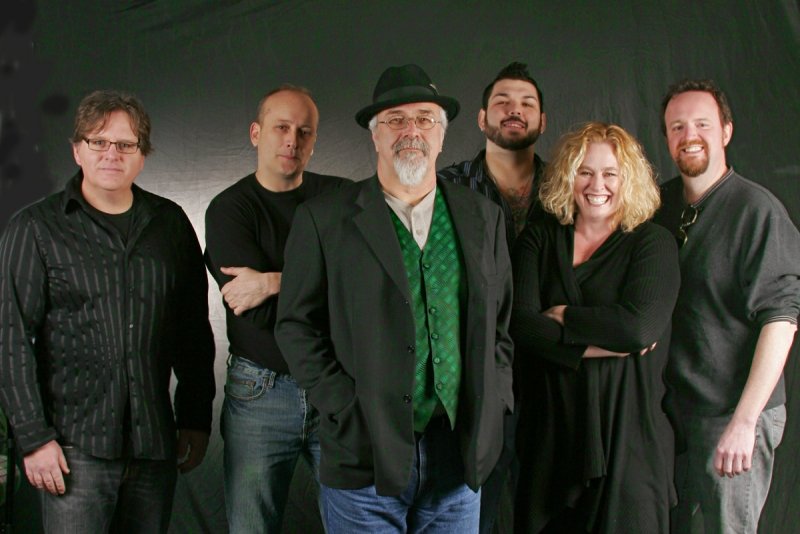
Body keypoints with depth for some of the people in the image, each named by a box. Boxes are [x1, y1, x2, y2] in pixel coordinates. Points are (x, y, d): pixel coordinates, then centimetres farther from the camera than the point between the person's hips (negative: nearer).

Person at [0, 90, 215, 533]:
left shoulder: (171, 224, 9)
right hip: (74, 445, -3)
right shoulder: (36, 229, 0)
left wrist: (196, 419, 11)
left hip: (155, 444, 3)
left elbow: (194, 330, 14)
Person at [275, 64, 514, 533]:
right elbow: (296, 325, 0)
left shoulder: (483, 217, 10)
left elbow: (502, 323, 13)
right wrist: (347, 411, -8)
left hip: (460, 456, 3)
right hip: (367, 458, -2)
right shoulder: (324, 219, 0)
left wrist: (491, 406, 2)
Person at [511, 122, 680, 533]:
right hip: (550, 432, 3)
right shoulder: (539, 240, 7)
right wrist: (596, 345, -15)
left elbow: (639, 325, -16)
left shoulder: (653, 243, 1)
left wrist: (561, 316, -7)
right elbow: (518, 323, -7)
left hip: (628, 432, -2)